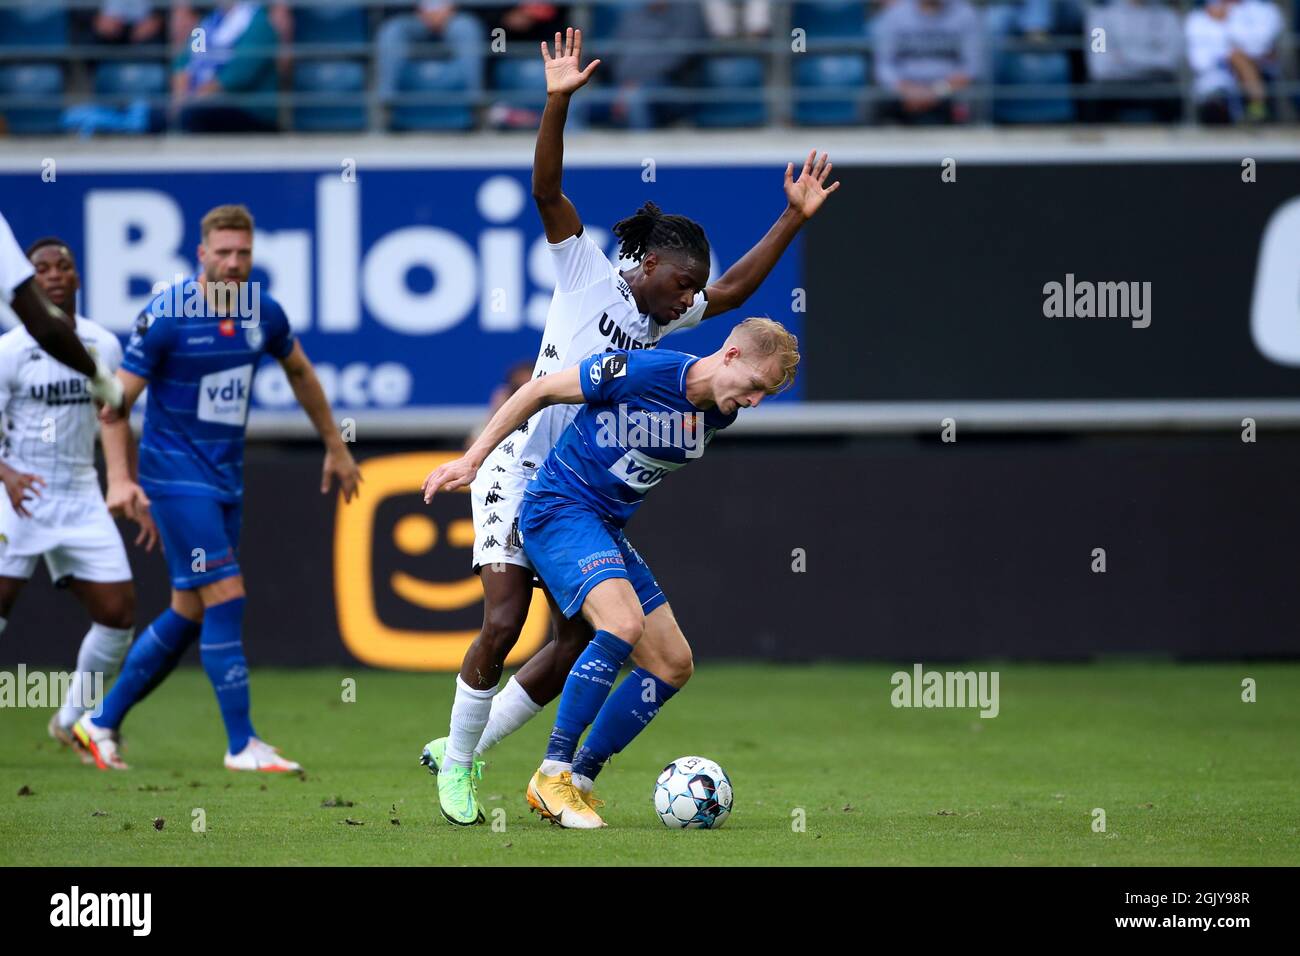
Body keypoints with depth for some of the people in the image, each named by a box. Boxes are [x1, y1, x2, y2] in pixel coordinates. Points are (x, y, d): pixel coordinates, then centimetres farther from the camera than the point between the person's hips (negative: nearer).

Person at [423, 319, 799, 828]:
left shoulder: (719, 414, 2)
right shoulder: (639, 371, -20)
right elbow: (542, 390, -10)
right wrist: (472, 460, -7)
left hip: (608, 530, 9)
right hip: (559, 508, -9)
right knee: (624, 623, -30)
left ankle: (577, 783, 9)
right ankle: (552, 775, -21)